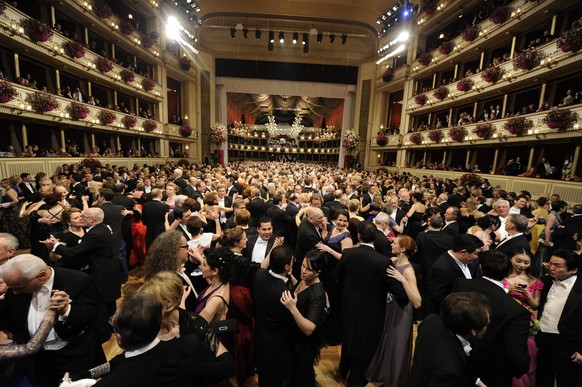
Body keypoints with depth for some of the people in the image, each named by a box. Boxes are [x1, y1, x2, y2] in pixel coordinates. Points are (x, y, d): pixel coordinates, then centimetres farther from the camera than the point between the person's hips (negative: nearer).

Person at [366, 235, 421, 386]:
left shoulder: (408, 271, -28)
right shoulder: (392, 261, -8)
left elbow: (417, 303, -34)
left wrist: (403, 280, -40)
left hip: (399, 313, -7)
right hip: (386, 308, 7)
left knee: (395, 345, 16)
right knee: (383, 341, 27)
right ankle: (381, 371, 55)